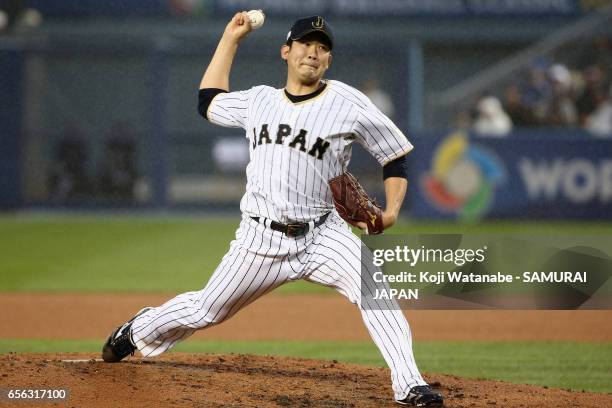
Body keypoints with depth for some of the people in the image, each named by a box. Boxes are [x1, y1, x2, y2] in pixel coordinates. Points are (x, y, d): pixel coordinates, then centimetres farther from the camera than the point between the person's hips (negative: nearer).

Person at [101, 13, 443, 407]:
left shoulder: (348, 103, -5)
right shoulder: (259, 101, 8)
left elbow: (395, 157, 0)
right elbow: (208, 102, 24)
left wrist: (391, 211, -16)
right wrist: (231, 37, 21)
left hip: (322, 236, -3)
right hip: (261, 240, 3)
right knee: (205, 311, 14)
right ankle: (139, 331, 44)